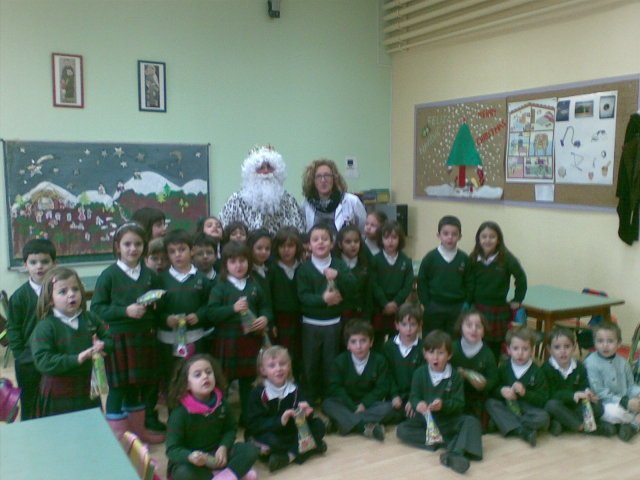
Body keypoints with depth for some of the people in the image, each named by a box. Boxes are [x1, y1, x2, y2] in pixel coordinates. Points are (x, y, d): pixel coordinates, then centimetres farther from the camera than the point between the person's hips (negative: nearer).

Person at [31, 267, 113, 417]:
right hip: (59, 395, -5)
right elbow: (43, 362, -23)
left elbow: (109, 340, 10)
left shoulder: (90, 319, 1)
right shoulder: (45, 327, -15)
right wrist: (77, 359, -30)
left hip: (89, 389, 5)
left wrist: (102, 346, -14)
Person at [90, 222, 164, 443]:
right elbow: (97, 308, -9)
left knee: (138, 385, 15)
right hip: (118, 338, -4)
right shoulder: (109, 275, -7)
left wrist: (151, 309, -2)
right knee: (118, 387, 3)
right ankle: (116, 435, 17)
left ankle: (137, 429, 32)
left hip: (144, 337, 4)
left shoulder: (150, 275, 6)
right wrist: (125, 311, -19)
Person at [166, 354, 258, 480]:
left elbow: (231, 429, 8)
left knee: (250, 450, -14)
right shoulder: (180, 412, -20)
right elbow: (172, 449, -20)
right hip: (192, 461, -4)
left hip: (216, 454, 4)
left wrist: (223, 447, -13)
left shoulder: (221, 403, -6)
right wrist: (190, 457, -42)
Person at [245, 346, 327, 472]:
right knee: (271, 441, -36)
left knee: (318, 425, -12)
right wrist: (280, 420, -31)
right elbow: (254, 424, -18)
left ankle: (289, 455, -23)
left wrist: (306, 413, -25)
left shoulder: (294, 389, 1)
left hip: (291, 432, 5)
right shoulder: (258, 393, -12)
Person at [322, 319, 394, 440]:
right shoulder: (340, 361, -6)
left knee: (388, 408, -28)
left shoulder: (379, 360, -6)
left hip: (370, 404, 0)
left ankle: (347, 423, -31)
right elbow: (335, 387, -11)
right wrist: (353, 407, -22)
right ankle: (365, 427, -37)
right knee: (327, 404, -27)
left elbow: (382, 388, -7)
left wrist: (364, 404, -19)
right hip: (347, 405, 0)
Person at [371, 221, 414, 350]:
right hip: (379, 307, -1)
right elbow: (373, 285, -10)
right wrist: (385, 304, -16)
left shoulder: (406, 261, 1)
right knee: (378, 341, 7)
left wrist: (395, 303, -14)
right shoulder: (375, 260, -5)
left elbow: (408, 285, -3)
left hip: (398, 308, 2)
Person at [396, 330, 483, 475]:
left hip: (449, 420, -1)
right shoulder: (420, 373, -2)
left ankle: (454, 455, -50)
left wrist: (443, 405, -29)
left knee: (471, 422, -29)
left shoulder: (455, 376, -6)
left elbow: (459, 403, -9)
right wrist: (418, 404, -28)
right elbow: (414, 396, -4)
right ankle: (443, 440, -25)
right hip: (425, 418, 1)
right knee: (401, 430, -21)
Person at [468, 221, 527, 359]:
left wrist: (517, 300, 0)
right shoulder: (473, 258, -3)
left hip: (498, 311, -2)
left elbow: (521, 278, -2)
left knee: (495, 347, 6)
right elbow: (469, 283, 0)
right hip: (477, 309, 2)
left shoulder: (507, 258, -11)